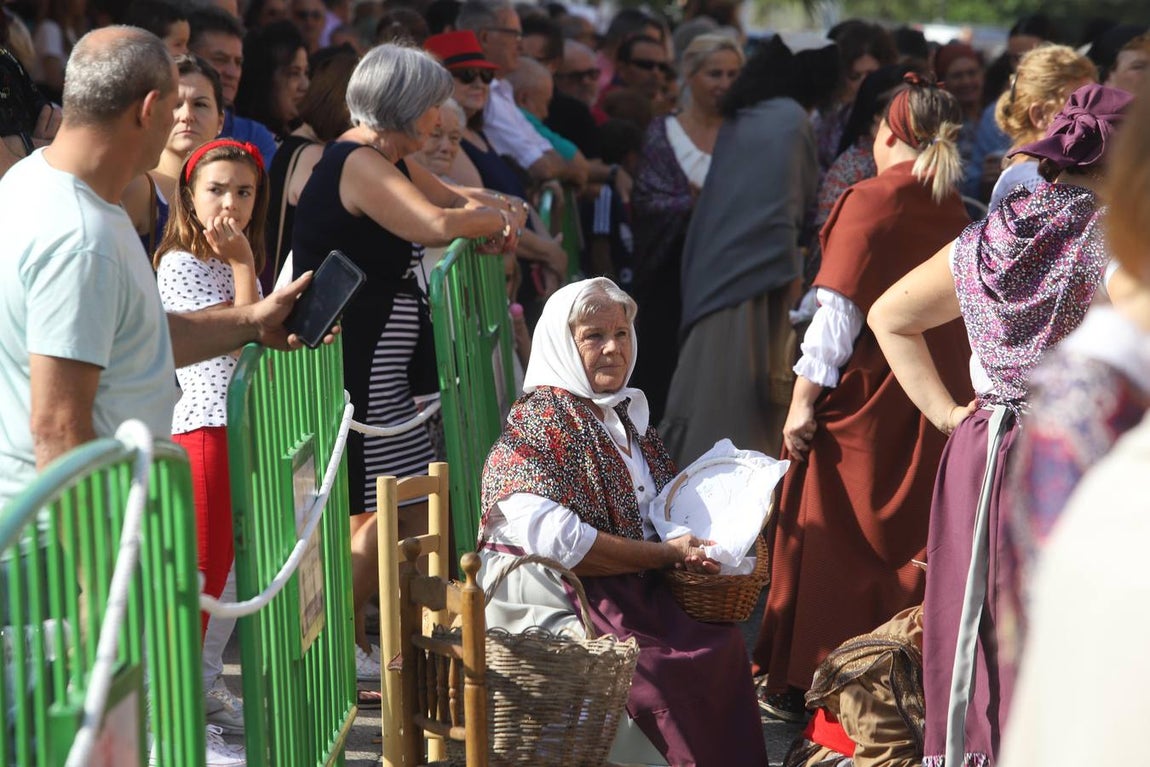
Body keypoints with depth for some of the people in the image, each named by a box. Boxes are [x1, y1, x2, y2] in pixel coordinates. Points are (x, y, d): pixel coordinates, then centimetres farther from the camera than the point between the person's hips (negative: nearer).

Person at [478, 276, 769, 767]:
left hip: (631, 593, 8)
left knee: (722, 644, -12)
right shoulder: (537, 424, -9)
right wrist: (666, 554, -16)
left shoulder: (627, 415, 16)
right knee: (659, 669, -24)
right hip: (557, 605, -8)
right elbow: (553, 538, -21)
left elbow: (660, 506, 30)